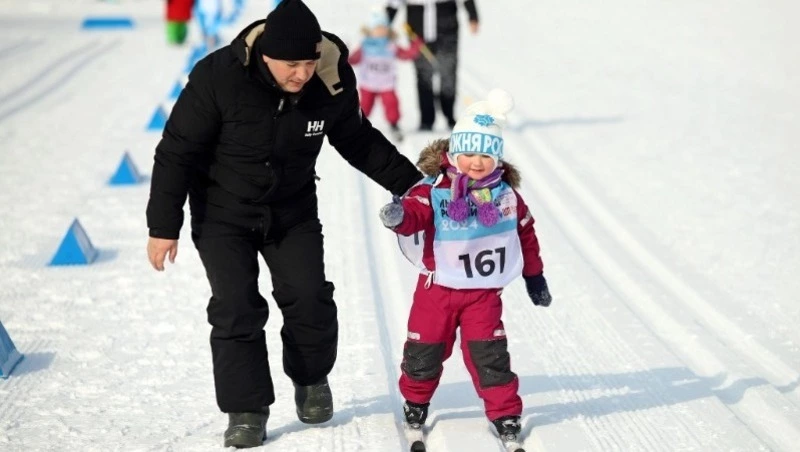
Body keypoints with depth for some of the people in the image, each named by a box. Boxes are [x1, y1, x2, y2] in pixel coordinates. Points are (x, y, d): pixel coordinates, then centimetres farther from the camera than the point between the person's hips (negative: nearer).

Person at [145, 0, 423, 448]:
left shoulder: (333, 81, -18)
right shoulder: (218, 77, -29)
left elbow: (359, 142, 3)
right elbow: (177, 152, -18)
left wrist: (409, 182, 1)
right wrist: (164, 226, -16)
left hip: (293, 210, 3)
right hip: (223, 213, -2)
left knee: (309, 299, -3)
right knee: (237, 307, -12)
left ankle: (311, 379, 25)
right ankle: (247, 410, 1)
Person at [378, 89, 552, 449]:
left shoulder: (505, 194, 0)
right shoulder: (434, 189, -11)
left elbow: (525, 233, 11)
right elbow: (415, 212, -28)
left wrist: (534, 276, 16)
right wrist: (399, 216, -53)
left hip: (484, 291, 1)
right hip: (438, 287, -1)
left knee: (488, 354, -3)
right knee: (425, 349, 10)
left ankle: (504, 411, 11)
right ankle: (415, 400, 34)